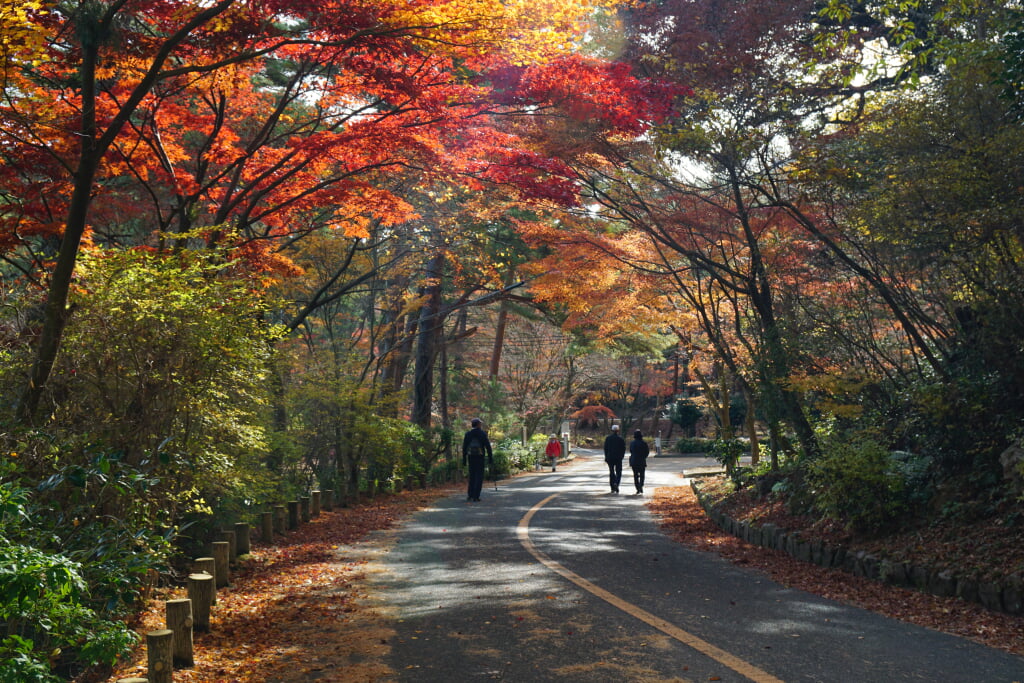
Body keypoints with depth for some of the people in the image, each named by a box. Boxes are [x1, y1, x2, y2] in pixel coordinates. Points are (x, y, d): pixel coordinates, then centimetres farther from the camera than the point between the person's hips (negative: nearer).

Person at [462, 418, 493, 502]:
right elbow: (488, 447, -6)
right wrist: (491, 459, 0)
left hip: (471, 457, 3)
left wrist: (464, 460, 9)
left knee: (472, 476, 15)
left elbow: (464, 448, 4)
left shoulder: (468, 434, 5)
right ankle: (475, 497, -5)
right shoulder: (483, 434, -4)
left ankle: (470, 495, 13)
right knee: (479, 477, 1)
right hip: (480, 458, -3)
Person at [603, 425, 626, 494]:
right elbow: (623, 448, -2)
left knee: (611, 472, 10)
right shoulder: (621, 438, -5)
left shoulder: (608, 438, 0)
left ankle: (613, 488, 9)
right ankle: (616, 483, -21)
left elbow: (605, 448, 3)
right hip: (618, 457, -2)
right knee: (618, 472, 5)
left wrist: (606, 457, 10)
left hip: (610, 457, 2)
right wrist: (622, 456, 11)